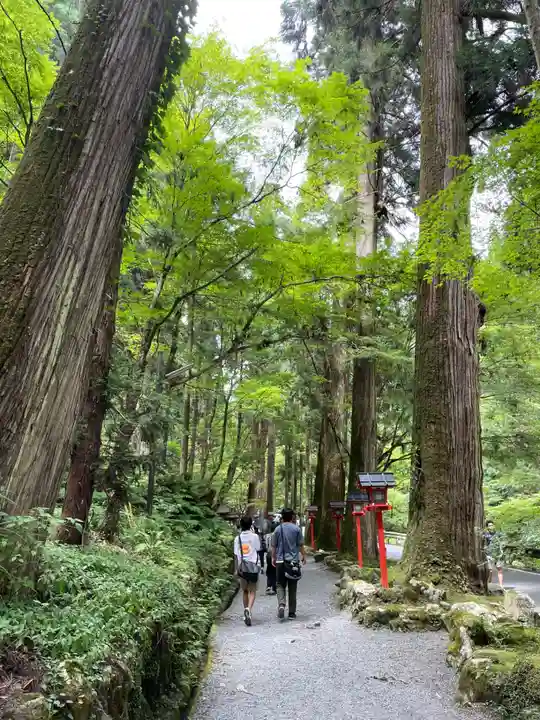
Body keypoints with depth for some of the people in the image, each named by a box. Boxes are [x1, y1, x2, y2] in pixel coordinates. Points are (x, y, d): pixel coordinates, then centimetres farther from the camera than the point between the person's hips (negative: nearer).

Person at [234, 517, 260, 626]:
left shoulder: (238, 538, -1)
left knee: (245, 591, 18)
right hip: (253, 566, -2)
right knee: (252, 591, 2)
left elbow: (236, 554, -3)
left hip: (242, 567, 2)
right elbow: (258, 549, 6)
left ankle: (246, 610, 21)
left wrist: (236, 569, 0)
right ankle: (249, 609, -20)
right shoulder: (254, 536, -6)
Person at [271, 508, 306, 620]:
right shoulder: (296, 529, -4)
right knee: (292, 587, 9)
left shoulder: (278, 529, 0)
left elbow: (274, 546, 5)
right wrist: (303, 556, 13)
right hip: (294, 561, 0)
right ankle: (292, 613, 13)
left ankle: (281, 604, -16)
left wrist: (273, 558, 17)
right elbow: (300, 545, -1)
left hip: (280, 561, 0)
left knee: (280, 585, 8)